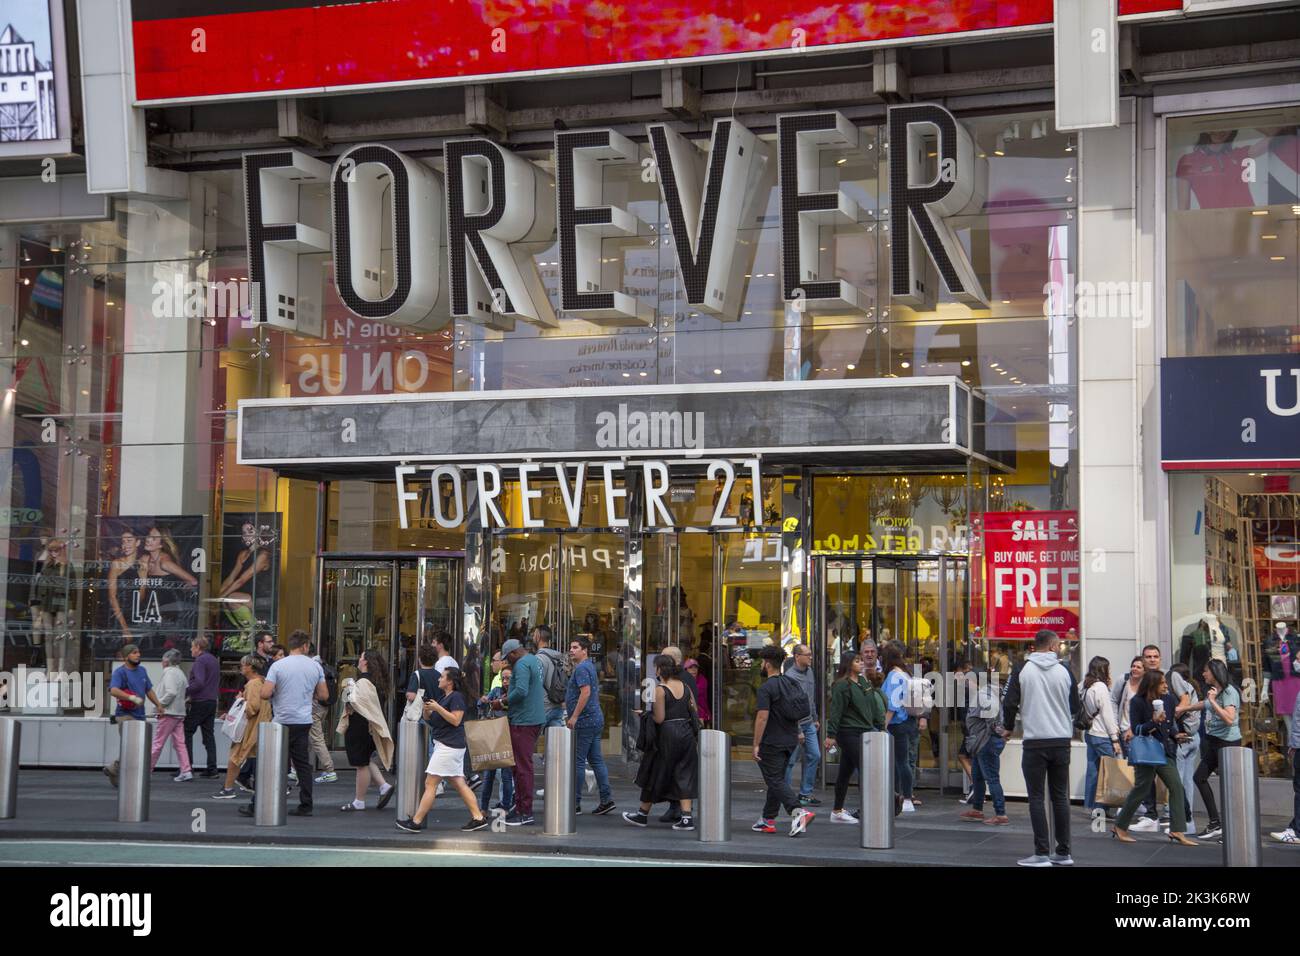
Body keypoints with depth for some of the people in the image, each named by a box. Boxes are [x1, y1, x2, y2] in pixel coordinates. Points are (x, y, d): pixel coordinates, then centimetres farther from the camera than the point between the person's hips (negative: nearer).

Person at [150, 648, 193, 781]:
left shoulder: (169, 672, -11)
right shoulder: (181, 673, 15)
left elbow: (171, 692, -22)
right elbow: (185, 693, 16)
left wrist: (160, 704, -13)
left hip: (168, 713, -8)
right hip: (180, 713, 8)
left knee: (158, 742, -1)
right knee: (179, 743, 6)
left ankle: (147, 770, 5)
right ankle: (186, 772, -1)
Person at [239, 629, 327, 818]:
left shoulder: (278, 666, -7)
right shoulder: (315, 667, 4)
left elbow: (265, 694, -12)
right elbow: (324, 695, 8)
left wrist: (277, 693, 9)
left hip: (282, 722, -3)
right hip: (304, 722, 3)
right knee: (303, 763, 9)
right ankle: (305, 806, 7)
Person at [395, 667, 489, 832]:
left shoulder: (456, 697, -10)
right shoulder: (444, 697, 20)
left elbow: (455, 720, -20)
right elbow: (430, 722, 21)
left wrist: (438, 708, -18)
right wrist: (427, 710, 2)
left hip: (449, 746, -10)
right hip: (446, 745, 10)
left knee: (430, 783, -8)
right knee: (459, 783, 8)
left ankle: (416, 822, -6)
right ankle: (478, 817, 8)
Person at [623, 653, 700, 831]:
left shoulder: (660, 690, -12)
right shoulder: (685, 686, 6)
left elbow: (659, 718, -15)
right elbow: (695, 712, 10)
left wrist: (647, 713, 2)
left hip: (667, 735, -5)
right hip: (687, 734, 5)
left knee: (655, 775, 8)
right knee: (684, 776, 7)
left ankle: (642, 814, 21)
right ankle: (687, 817, -1)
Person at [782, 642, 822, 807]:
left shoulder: (809, 672, 8)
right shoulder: (790, 676, -18)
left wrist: (815, 719, 21)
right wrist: (798, 731, -20)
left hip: (809, 724, 8)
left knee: (814, 756, 6)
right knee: (790, 761, -2)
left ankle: (805, 793, 14)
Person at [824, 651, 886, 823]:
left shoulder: (864, 682, 15)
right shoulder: (841, 686, -11)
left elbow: (873, 707, 21)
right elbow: (835, 711, -15)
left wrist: (880, 726, 18)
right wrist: (831, 735, -17)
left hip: (864, 731, 9)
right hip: (849, 733, -9)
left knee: (846, 771, 13)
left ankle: (837, 811, 19)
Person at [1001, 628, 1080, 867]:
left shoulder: (1022, 669, -4)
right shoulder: (1065, 671, 2)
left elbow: (1010, 703, -4)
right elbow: (1075, 706, 10)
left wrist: (1008, 727, 15)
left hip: (1035, 742, -3)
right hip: (1062, 742, 3)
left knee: (1036, 798, 1)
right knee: (1060, 797, 10)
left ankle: (1042, 854, -3)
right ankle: (1063, 853, 13)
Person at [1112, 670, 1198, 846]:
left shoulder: (1168, 699, 7)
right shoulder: (1137, 702, -8)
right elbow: (1136, 729, -10)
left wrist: (1175, 734, 0)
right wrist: (1154, 722, -22)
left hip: (1164, 751, 6)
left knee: (1176, 786, -5)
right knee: (1141, 789, -2)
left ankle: (1177, 831, -5)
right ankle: (1120, 827, 12)